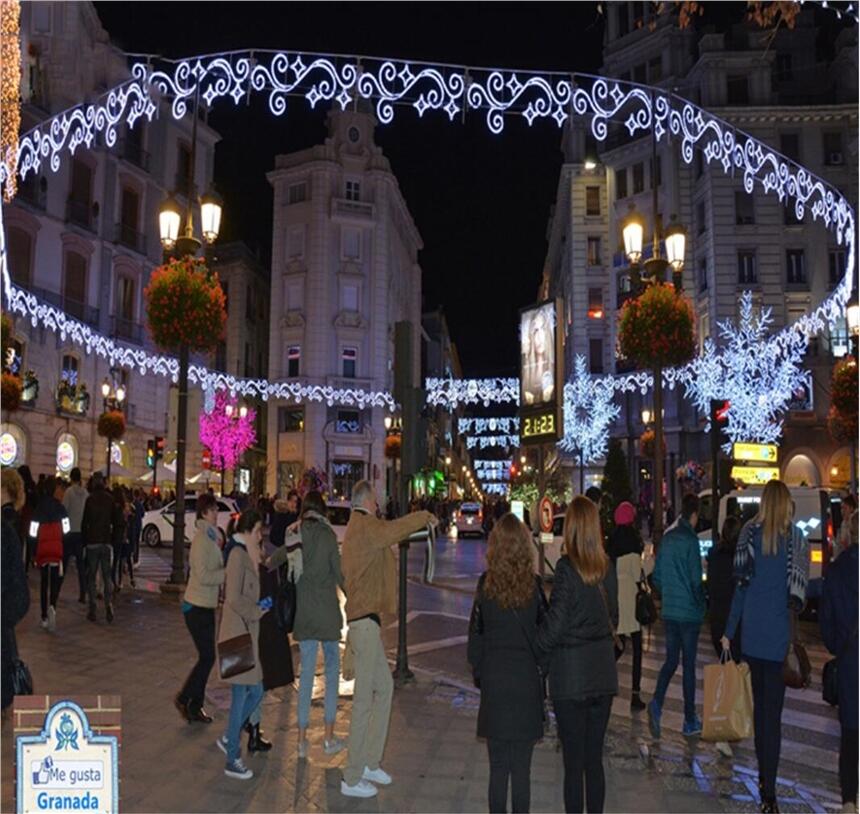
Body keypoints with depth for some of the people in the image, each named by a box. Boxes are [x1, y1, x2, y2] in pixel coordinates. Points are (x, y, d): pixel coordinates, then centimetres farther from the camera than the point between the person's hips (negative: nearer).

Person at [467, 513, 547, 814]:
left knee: (498, 766, 9)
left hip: (494, 680, 0)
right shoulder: (533, 584, -6)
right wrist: (541, 669, 10)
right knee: (522, 767, 8)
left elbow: (476, 635, -1)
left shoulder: (486, 584, -5)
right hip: (527, 681, 0)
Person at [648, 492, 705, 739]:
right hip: (689, 613, -5)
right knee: (689, 664, 4)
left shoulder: (666, 539, 6)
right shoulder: (691, 541, -14)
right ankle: (690, 721, 14)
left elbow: (656, 577, 10)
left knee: (671, 660, 14)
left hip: (669, 612, 6)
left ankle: (657, 702, -7)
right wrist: (701, 603, 0)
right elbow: (696, 580, -16)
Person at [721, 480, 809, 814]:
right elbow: (801, 587, -4)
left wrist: (729, 631, 6)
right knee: (773, 711, -1)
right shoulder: (796, 537, -4)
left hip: (752, 629, 2)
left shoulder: (749, 535, 0)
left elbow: (741, 585, 1)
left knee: (760, 703, 16)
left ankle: (763, 777, 27)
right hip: (779, 631, -2)